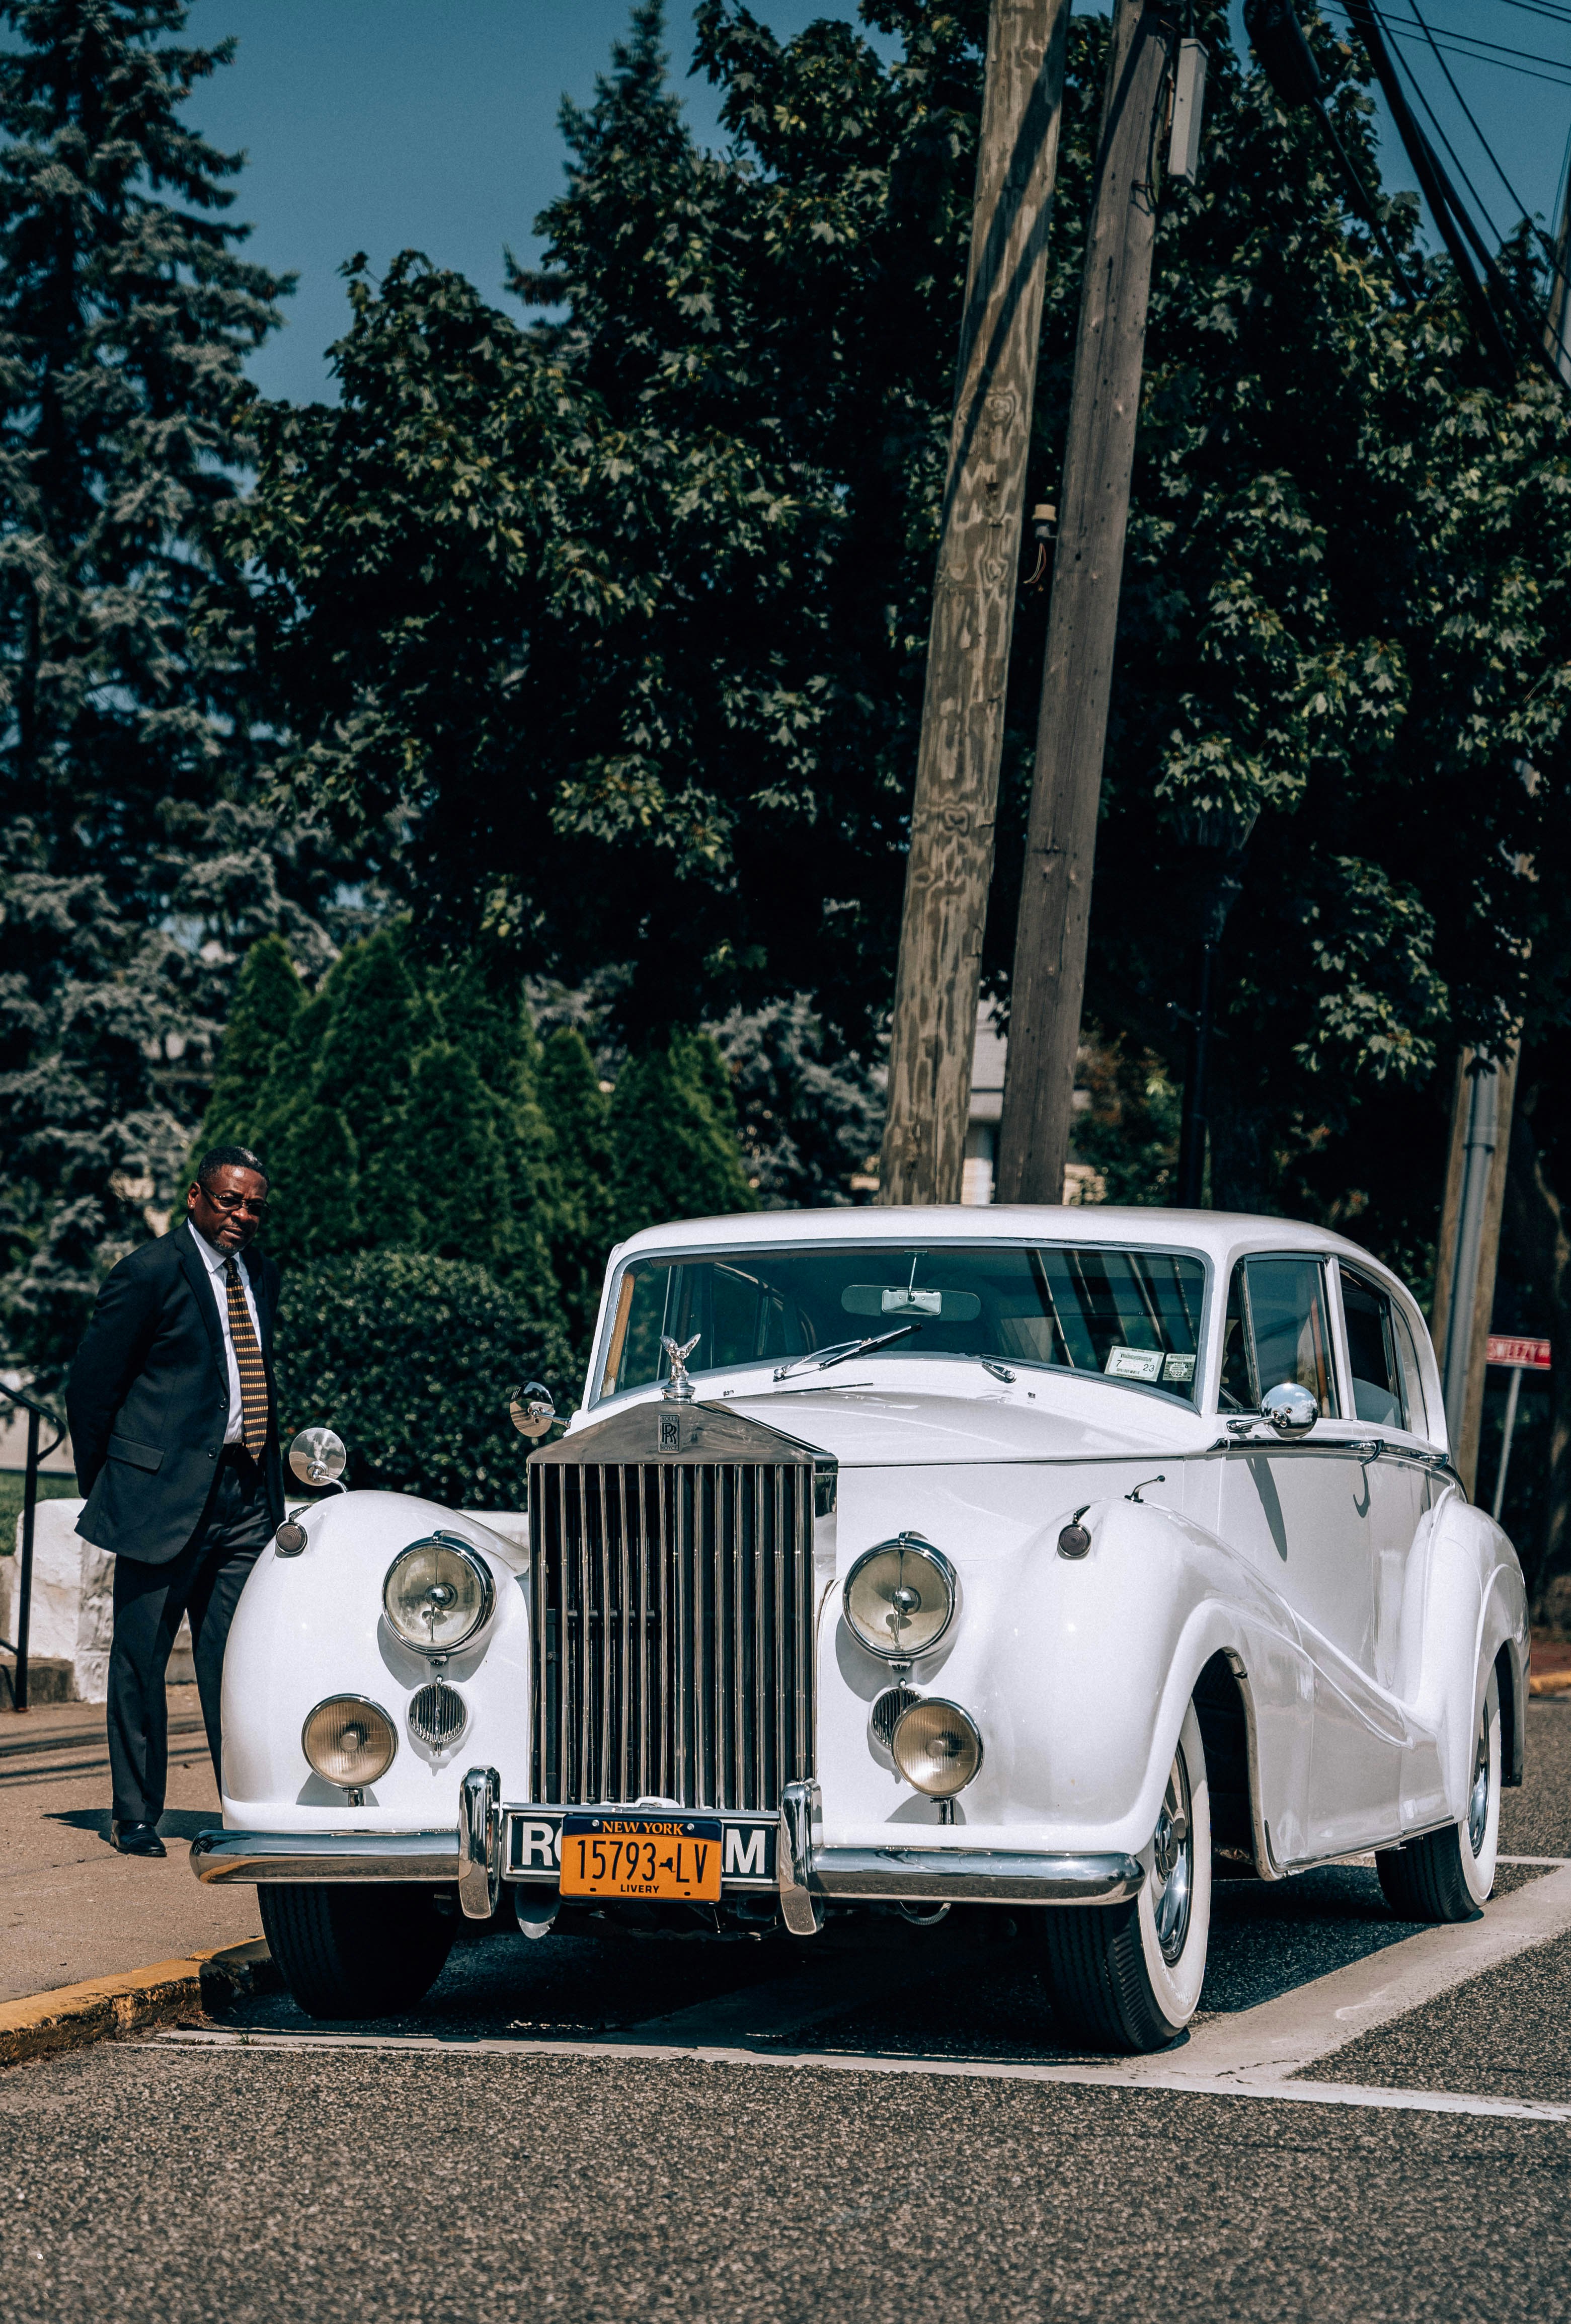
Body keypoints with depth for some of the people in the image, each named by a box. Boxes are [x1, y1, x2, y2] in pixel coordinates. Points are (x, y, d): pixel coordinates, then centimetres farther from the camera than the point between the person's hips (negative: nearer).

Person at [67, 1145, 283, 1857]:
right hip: (164, 1492, -5)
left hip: (244, 1497, 5)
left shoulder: (261, 1276, 15)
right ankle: (135, 1817, 12)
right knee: (140, 1660, 3)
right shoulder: (149, 1273, -6)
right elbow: (90, 1386, -3)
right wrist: (105, 1488, 2)